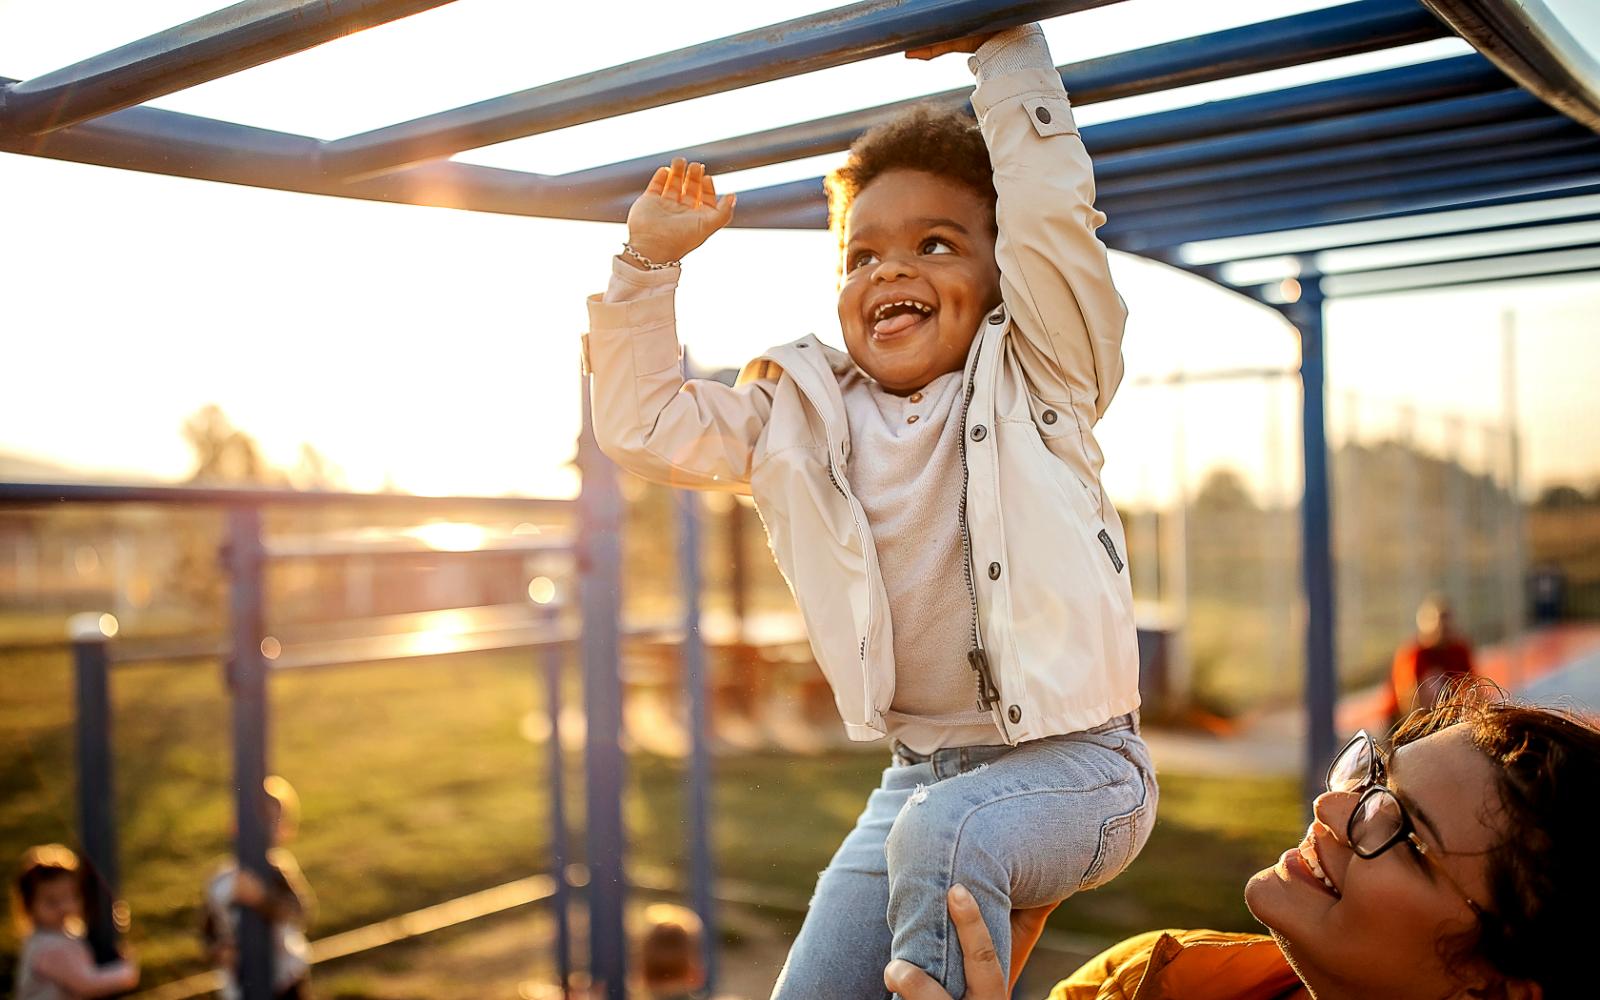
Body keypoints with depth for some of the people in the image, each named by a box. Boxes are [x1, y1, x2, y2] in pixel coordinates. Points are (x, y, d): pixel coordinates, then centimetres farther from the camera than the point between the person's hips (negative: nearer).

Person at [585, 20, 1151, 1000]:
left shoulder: (1034, 378, -1)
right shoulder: (803, 419, 9)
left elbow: (1050, 205, -14)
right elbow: (643, 424, 11)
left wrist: (1004, 47, -10)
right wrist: (649, 263, 5)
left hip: (1076, 762, -4)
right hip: (921, 769, 5)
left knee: (943, 833, -35)